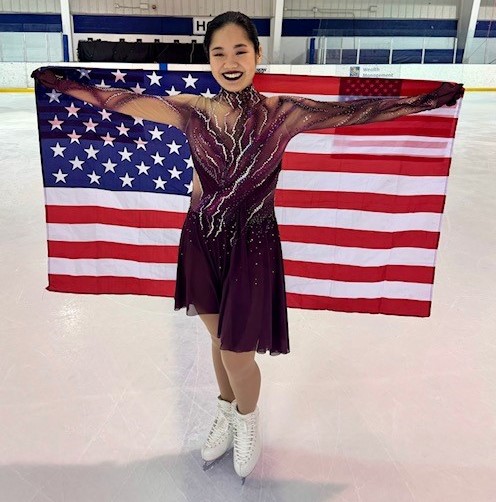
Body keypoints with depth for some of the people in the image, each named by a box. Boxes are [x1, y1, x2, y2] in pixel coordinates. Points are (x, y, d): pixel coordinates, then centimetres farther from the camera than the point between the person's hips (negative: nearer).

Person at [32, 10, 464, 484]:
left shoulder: (282, 113, -9)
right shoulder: (192, 111, -5)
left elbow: (351, 111, -10)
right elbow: (121, 100, 0)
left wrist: (425, 100, -14)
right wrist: (59, 83, 3)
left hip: (252, 246, -2)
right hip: (202, 241, 3)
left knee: (237, 353, 5)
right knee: (219, 338, 19)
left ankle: (248, 419, 41)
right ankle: (227, 414, 49)